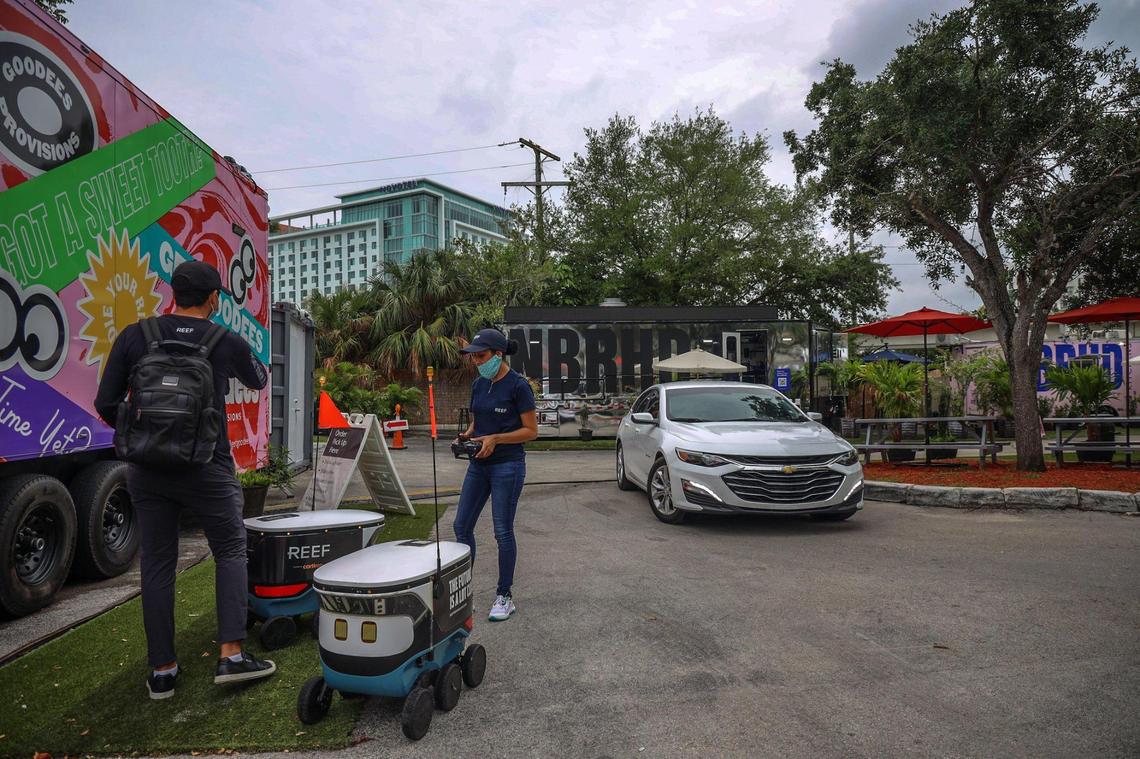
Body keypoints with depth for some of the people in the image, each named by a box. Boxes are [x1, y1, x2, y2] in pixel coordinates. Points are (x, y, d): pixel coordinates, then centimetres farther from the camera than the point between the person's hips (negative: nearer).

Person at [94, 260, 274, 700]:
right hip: (206, 467, -2)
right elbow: (258, 381, 17)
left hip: (147, 468, 3)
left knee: (157, 565, 11)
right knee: (231, 552, 11)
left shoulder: (133, 337, 1)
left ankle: (162, 672, 18)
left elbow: (106, 406, 1)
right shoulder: (227, 343, -3)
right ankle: (232, 655, 4)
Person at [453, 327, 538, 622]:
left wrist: (496, 438, -20)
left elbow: (531, 431, -10)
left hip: (507, 465, -7)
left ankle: (504, 597, 15)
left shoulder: (518, 385, -11)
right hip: (479, 465, 7)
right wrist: (466, 436, -2)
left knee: (503, 532, 0)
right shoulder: (478, 384, 9)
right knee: (461, 526, 7)